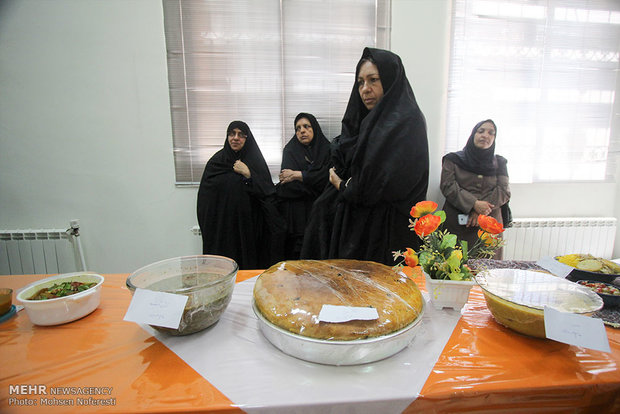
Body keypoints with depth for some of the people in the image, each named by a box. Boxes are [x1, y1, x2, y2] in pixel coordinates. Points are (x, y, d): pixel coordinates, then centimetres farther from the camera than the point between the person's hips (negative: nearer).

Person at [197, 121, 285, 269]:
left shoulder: (256, 160, 2)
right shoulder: (216, 161, 5)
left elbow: (269, 193, -7)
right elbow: (205, 198, 6)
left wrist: (248, 174, -16)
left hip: (249, 226, -1)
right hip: (222, 228, 1)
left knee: (250, 266, 3)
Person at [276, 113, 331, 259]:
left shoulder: (326, 149, 10)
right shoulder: (290, 150, 9)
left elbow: (328, 176, -7)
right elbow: (288, 182, -4)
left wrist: (298, 175, -7)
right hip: (295, 213, 0)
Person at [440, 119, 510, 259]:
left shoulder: (499, 163, 16)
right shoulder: (453, 159, 7)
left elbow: (504, 191, 4)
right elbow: (448, 186, -5)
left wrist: (481, 210, -12)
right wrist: (474, 204, -17)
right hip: (456, 225, -2)